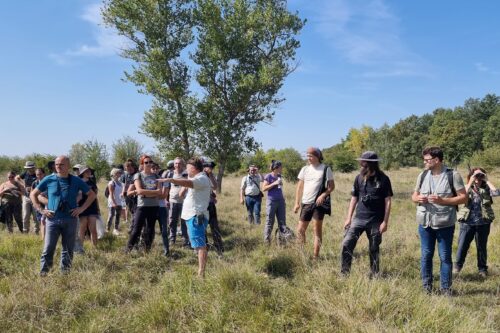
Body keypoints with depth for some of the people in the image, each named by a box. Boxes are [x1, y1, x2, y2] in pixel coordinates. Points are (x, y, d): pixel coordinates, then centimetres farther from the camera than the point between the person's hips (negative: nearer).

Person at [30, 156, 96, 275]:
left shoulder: (76, 181, 3)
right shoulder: (48, 180, 2)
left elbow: (92, 194, 10)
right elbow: (33, 194, 10)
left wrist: (82, 208, -1)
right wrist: (41, 210, 0)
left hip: (70, 220, 1)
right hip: (52, 220, -1)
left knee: (68, 249, 7)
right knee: (48, 249, -3)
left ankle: (65, 273, 18)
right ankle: (43, 274, 5)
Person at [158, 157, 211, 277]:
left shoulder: (202, 178, -11)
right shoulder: (197, 179, 21)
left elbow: (188, 183, -32)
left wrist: (170, 180, -39)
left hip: (196, 216, -10)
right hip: (193, 216, 10)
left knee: (200, 245, -12)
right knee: (200, 245, 14)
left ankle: (201, 274, -14)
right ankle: (201, 271, 22)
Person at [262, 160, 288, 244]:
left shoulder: (279, 176, 10)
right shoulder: (268, 176, -8)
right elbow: (264, 188, -11)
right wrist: (274, 183, -18)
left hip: (281, 201, 6)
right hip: (271, 201, -6)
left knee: (282, 221, 7)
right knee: (270, 222, 1)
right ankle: (267, 240, 10)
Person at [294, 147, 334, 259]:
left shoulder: (325, 169, -2)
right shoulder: (305, 169, 8)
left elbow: (331, 186, -1)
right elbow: (299, 187, 11)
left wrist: (323, 195, -18)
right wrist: (297, 203, 4)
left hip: (318, 203, -4)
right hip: (305, 203, 4)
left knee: (317, 229, 1)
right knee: (300, 230, 5)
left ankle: (316, 255, 8)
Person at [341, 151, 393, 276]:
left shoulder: (383, 179, -6)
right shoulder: (359, 178, 2)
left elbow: (387, 201, -4)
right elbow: (354, 199, 9)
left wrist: (385, 221, -8)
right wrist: (348, 218, 5)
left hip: (376, 221, -2)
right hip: (359, 218, 3)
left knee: (374, 249, 9)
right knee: (347, 243, -7)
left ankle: (374, 275, 24)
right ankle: (344, 273, 5)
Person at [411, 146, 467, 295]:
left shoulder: (453, 175, -7)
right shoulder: (423, 175, 7)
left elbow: (463, 198, -7)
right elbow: (414, 195, 15)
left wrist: (442, 201, -20)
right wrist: (418, 198, -9)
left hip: (445, 224, -4)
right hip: (425, 223, 4)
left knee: (445, 257, 5)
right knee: (426, 255, 9)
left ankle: (446, 289, 16)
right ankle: (426, 287, 21)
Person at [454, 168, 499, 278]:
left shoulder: (486, 188, 1)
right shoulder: (467, 187, 2)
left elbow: (496, 192, -19)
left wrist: (487, 180, -12)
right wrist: (470, 182, -17)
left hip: (483, 223, 0)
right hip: (467, 222, 0)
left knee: (482, 247, 12)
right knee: (462, 245, 4)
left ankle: (482, 268, 28)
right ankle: (457, 266, 22)